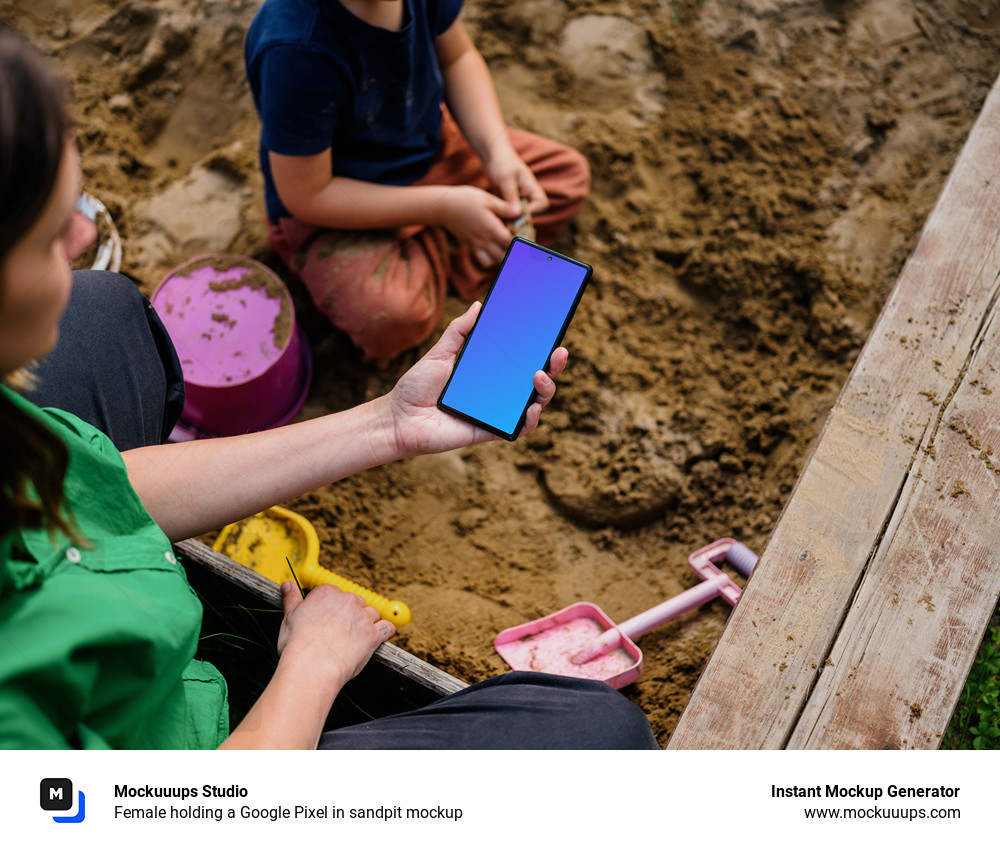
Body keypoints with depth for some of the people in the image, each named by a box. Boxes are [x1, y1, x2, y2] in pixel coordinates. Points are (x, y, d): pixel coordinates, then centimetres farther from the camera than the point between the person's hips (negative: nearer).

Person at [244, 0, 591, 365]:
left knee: (568, 174, 7)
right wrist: (443, 208, -27)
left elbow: (457, 57, 3)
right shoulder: (295, 50, -37)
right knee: (392, 316, -35)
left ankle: (435, 254, -1)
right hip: (333, 212, -7)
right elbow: (306, 197, -27)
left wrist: (498, 151, -13)